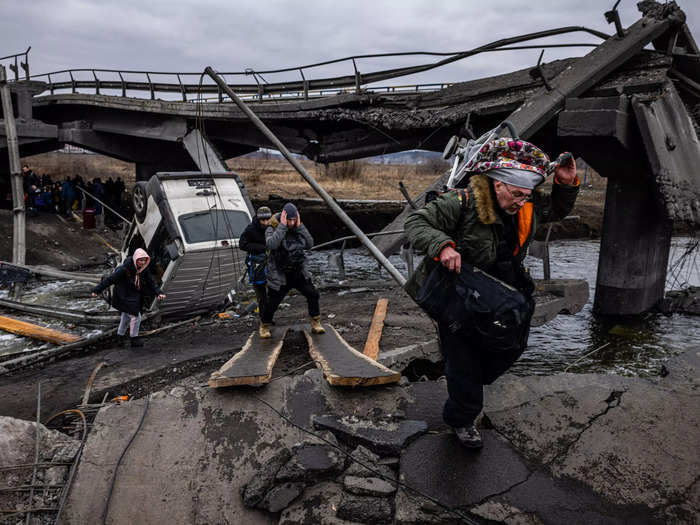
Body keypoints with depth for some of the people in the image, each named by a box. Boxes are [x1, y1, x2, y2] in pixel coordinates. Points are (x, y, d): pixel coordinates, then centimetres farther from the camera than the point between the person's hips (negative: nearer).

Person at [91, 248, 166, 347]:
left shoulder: (143, 270, -7)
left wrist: (159, 293, -18)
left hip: (135, 297, 8)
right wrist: (97, 290, -22)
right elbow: (110, 279, -24)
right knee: (135, 316, -12)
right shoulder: (124, 269, -27)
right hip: (124, 297, -8)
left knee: (126, 315, 26)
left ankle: (121, 334, 48)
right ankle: (134, 340, 2)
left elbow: (151, 282, -3)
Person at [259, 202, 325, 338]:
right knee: (272, 303, 0)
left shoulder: (299, 229, 5)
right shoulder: (273, 229, -9)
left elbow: (309, 244, -6)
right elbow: (271, 244, -29)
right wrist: (282, 225, -27)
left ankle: (315, 324, 11)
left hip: (299, 272, 4)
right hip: (279, 275, -4)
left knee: (313, 295, -5)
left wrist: (300, 227, -13)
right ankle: (264, 326, 27)